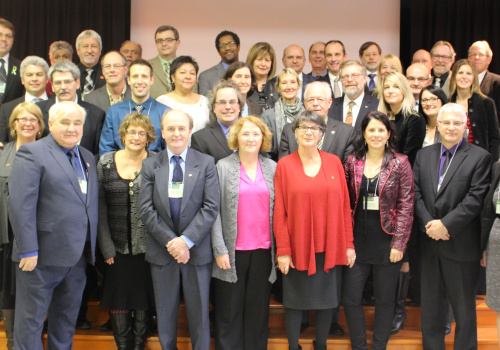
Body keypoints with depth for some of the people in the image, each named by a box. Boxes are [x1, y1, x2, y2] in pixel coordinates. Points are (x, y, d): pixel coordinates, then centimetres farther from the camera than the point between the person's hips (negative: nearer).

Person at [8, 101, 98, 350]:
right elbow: (20, 205, -15)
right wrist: (28, 250, -19)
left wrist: (92, 248, 8)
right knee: (31, 321, 6)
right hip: (43, 255, -7)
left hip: (78, 256, 7)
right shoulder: (32, 153, -8)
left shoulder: (87, 157, 14)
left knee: (67, 321, 18)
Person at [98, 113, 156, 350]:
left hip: (147, 245, -1)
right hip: (117, 246, 1)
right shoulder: (106, 163, 3)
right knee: (118, 295, 6)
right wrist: (106, 245, -3)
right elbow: (100, 205, 2)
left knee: (144, 294, 8)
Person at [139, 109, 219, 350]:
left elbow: (211, 208, -7)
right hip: (162, 251, 1)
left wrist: (186, 240, -16)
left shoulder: (206, 163, 1)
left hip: (197, 250, -1)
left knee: (199, 312, 9)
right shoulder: (150, 165, 4)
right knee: (165, 312, 12)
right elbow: (146, 210, -3)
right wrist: (170, 241, -12)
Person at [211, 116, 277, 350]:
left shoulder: (272, 168, 8)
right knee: (229, 312, 6)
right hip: (233, 251, -2)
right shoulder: (223, 167, 1)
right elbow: (215, 211, -3)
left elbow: (278, 209, 8)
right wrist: (219, 249, -9)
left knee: (258, 311, 9)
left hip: (263, 251, 2)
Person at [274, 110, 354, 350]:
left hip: (330, 247, 2)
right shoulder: (284, 165, -2)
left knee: (327, 299, 12)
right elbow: (279, 210, -4)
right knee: (295, 301, 8)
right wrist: (283, 250, -9)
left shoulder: (334, 162, 4)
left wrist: (349, 244, 2)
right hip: (298, 248, -2)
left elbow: (345, 205, 5)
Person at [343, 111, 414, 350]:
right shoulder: (352, 163, 4)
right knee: (350, 298, 3)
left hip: (387, 241, -2)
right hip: (357, 240, 2)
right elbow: (345, 202, 7)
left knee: (384, 299, 10)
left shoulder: (400, 164, -3)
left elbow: (406, 205, -5)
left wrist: (399, 243, -11)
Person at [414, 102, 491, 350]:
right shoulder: (424, 155, 9)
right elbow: (416, 193, 2)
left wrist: (446, 225, -18)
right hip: (429, 241, 4)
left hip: (461, 244, -4)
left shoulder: (479, 157, -4)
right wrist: (428, 223, -11)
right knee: (430, 304, 15)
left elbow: (475, 199, -12)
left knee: (464, 308, 8)